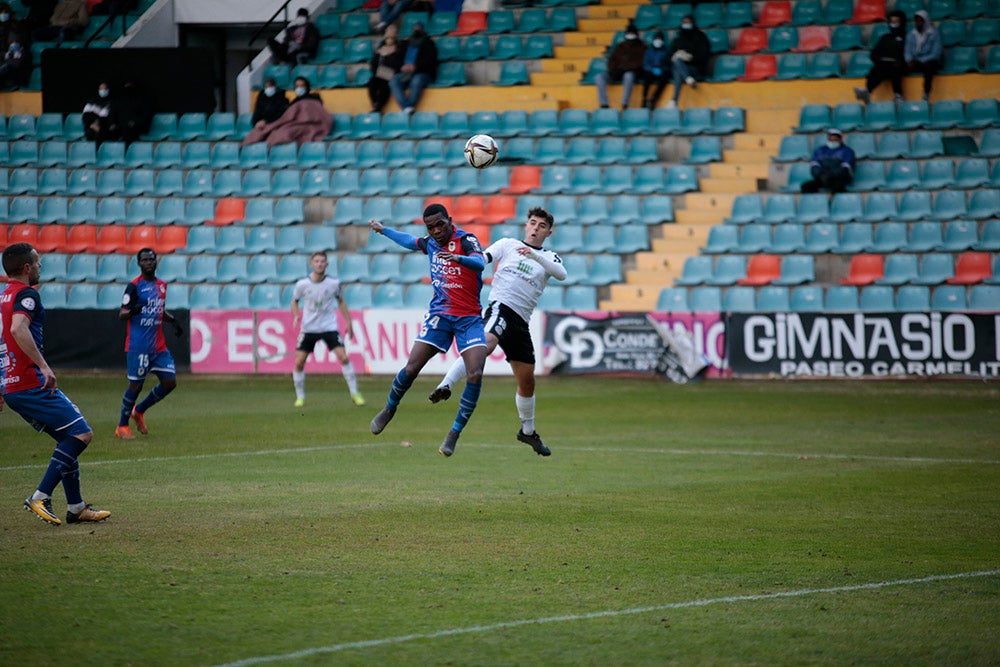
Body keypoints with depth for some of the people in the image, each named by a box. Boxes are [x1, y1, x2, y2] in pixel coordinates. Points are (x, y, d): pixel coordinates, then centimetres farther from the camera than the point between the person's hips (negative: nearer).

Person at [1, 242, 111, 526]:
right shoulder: (27, 294, -9)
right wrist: (43, 366, -31)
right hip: (32, 383, -10)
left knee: (68, 439, 16)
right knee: (81, 433, -9)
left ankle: (76, 507, 13)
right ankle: (41, 497, -16)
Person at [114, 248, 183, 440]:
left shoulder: (161, 285, 13)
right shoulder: (134, 286, -9)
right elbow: (121, 315, -14)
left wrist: (174, 321, 11)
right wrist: (132, 310, -34)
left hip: (158, 345, 7)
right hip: (138, 346, -7)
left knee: (169, 382, 2)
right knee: (136, 384, -4)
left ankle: (139, 411, 23)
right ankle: (122, 427, 12)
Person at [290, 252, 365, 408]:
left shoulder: (333, 283, -6)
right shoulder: (302, 284, -8)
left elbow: (340, 301, 10)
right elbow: (295, 301, 9)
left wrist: (349, 322, 8)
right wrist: (296, 316, -10)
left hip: (329, 327, -1)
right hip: (308, 328, 1)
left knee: (343, 357, -15)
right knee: (299, 362, -5)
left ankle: (355, 393, -3)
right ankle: (300, 397, 14)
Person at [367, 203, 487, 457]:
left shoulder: (466, 240, -11)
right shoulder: (430, 243, 8)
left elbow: (480, 263, -33)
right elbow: (409, 241, 32)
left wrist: (459, 258, -53)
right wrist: (383, 229, 44)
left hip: (469, 318, -4)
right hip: (440, 313, 4)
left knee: (475, 375, -18)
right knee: (411, 368, -6)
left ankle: (454, 434, -7)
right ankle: (389, 408, 22)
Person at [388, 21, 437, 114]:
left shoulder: (428, 43, 17)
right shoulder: (405, 44, 27)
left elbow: (430, 59, 1)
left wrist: (415, 66, -15)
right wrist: (402, 66, -8)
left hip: (422, 73, -3)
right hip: (404, 73, 3)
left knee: (416, 81, -39)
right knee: (393, 80, -30)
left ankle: (410, 106, -44)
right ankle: (406, 108, -43)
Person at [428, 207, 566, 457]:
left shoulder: (549, 257, 16)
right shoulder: (508, 244, 11)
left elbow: (562, 274, -5)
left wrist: (535, 256, -19)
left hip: (521, 322, 5)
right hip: (501, 306, -5)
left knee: (527, 380, 12)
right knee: (486, 343, -38)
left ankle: (528, 431, 31)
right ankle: (446, 385, -49)